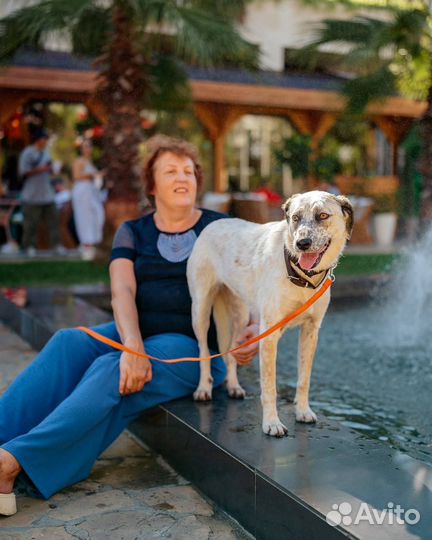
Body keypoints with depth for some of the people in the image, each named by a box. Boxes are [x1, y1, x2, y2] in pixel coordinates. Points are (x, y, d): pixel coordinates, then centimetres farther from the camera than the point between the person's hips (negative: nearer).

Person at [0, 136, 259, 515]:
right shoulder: (132, 233, 11)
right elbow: (122, 292, -6)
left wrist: (252, 327, -24)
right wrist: (132, 347, -25)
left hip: (194, 345, -3)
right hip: (134, 335, 4)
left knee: (110, 371, -32)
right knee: (68, 343, -27)